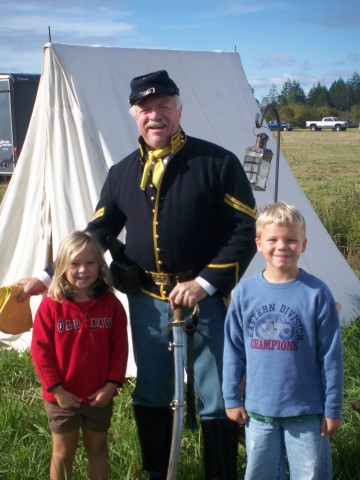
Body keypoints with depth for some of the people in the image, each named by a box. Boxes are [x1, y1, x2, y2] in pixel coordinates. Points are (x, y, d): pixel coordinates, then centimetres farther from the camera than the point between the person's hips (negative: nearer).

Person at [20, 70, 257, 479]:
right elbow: (96, 234, 12)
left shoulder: (217, 162, -7)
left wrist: (205, 283, -16)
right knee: (151, 397, 16)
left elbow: (245, 230, -9)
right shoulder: (122, 174, 7)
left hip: (205, 299, -4)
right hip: (146, 302, 4)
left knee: (216, 400, 4)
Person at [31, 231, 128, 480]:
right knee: (63, 454, 12)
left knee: (98, 450, 18)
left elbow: (120, 347, -3)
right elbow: (41, 350, -10)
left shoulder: (111, 304, -6)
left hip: (100, 396, 2)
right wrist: (56, 389, -13)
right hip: (62, 398, -1)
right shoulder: (51, 305, -12)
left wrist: (112, 384, -10)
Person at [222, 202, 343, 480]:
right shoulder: (245, 292, -3)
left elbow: (331, 355, -5)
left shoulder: (316, 293, -10)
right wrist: (232, 398, 6)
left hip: (307, 413, -2)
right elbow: (233, 350, 5)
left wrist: (332, 409, -3)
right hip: (258, 411, 3)